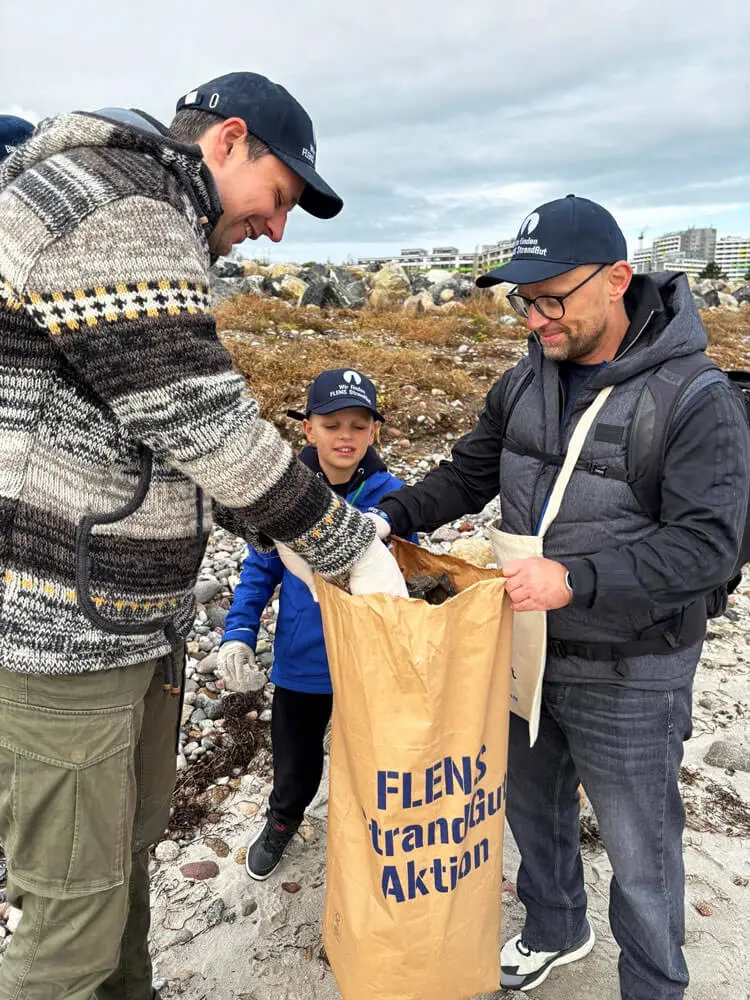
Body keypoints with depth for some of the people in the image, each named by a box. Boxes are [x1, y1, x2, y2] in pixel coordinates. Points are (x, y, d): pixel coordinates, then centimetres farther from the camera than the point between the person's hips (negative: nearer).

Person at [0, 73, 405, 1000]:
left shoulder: (155, 228, 17)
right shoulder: (119, 213, -17)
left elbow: (180, 434, 17)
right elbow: (210, 432, -23)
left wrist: (295, 536, 11)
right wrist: (351, 545, -11)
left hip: (139, 621, 10)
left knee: (130, 845, 23)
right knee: (79, 905, 7)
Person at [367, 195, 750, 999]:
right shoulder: (526, 382, -1)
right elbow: (469, 473, 7)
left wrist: (576, 580, -34)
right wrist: (391, 518, -8)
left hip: (627, 676, -6)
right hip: (526, 653, 6)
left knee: (638, 852, 14)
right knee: (532, 808, 25)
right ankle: (554, 930, 54)